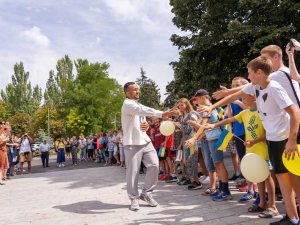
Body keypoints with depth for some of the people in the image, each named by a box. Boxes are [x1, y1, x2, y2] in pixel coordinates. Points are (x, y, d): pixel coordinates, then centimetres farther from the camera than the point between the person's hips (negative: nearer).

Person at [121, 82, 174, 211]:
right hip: (132, 143, -7)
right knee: (133, 171, -2)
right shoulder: (128, 104, -9)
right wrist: (162, 114, -35)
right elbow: (144, 110, -27)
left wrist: (146, 125, 3)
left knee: (154, 165, -4)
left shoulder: (137, 105, 20)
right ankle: (134, 198, 17)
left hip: (145, 141, 7)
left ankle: (146, 193, 14)